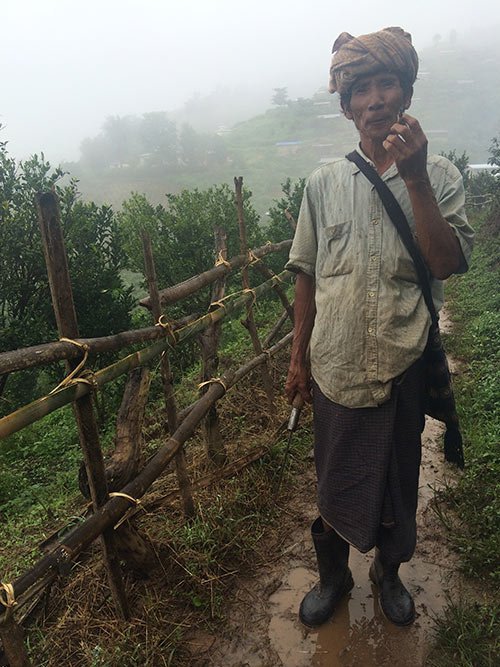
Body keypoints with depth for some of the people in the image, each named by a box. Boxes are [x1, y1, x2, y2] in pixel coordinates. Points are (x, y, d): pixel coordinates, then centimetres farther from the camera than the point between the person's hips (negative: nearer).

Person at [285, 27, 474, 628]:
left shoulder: (439, 176, -2)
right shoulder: (325, 182, 0)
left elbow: (447, 263, -15)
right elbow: (307, 275, 4)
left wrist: (415, 178, -22)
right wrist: (298, 358, 5)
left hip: (404, 369, 0)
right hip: (336, 367, 1)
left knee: (397, 483, 18)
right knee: (333, 482, 16)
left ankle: (389, 571, 46)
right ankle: (332, 574, 42)